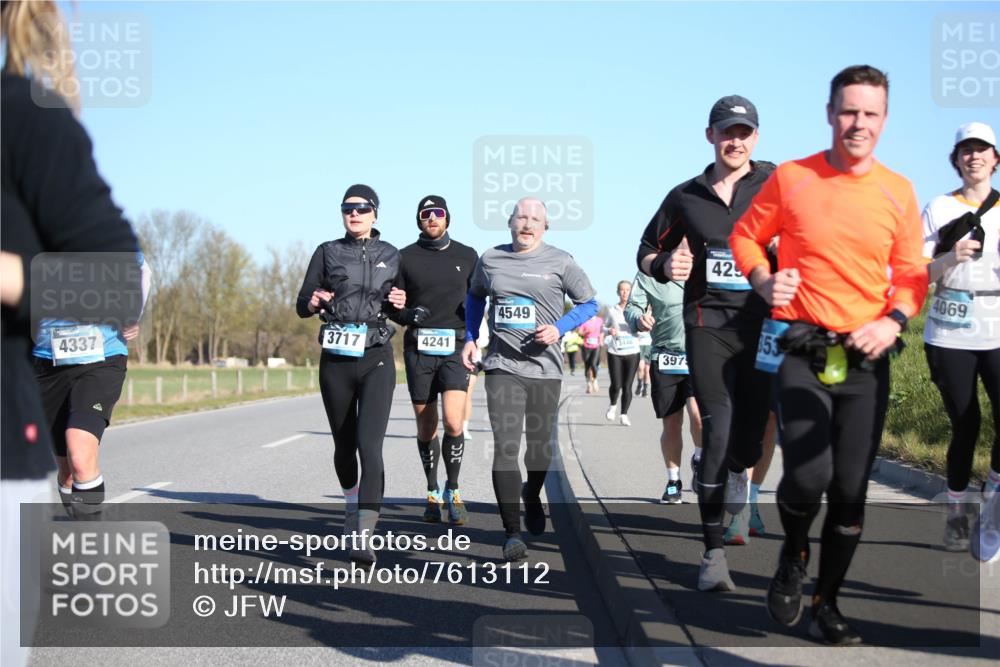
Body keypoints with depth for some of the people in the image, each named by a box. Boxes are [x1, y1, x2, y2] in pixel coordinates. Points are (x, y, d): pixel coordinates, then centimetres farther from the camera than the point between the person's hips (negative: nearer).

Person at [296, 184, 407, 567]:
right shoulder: (327, 253, 7)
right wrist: (313, 302, -16)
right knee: (344, 446, 13)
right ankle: (352, 506, 42)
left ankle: (363, 539, -23)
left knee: (370, 446, -17)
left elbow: (404, 318, 14)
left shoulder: (391, 256, 8)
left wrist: (401, 306, -9)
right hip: (335, 362, 2)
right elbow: (302, 306, 6)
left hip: (376, 362, -1)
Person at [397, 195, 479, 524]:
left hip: (455, 348, -1)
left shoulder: (467, 256, 7)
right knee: (426, 427, 7)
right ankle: (433, 493, 23)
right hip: (418, 349, 1)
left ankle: (452, 490, 3)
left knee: (453, 423, -15)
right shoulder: (405, 257, 5)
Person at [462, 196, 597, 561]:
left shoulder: (560, 262, 0)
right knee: (505, 447, -14)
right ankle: (512, 532, -14)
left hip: (544, 367, 0)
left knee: (540, 446, 13)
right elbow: (475, 296, 24)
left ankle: (532, 496, 45)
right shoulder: (490, 259, 6)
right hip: (502, 366, 0)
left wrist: (559, 328, -11)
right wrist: (470, 337, 12)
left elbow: (589, 303, 5)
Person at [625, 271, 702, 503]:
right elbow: (632, 306, 1)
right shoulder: (647, 274, 3)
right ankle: (673, 480, 27)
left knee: (699, 414, -20)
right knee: (671, 425, 7)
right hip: (665, 359, 1)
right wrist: (638, 319, -21)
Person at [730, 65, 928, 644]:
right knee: (808, 474, -18)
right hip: (803, 351, -2)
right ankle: (793, 558, 15)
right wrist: (763, 280, -7)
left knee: (851, 490, 5)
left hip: (867, 358, 2)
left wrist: (895, 319, -12)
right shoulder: (790, 179, -1)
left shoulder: (898, 191, 4)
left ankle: (827, 603, 22)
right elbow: (746, 235, 12)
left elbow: (912, 274, 7)